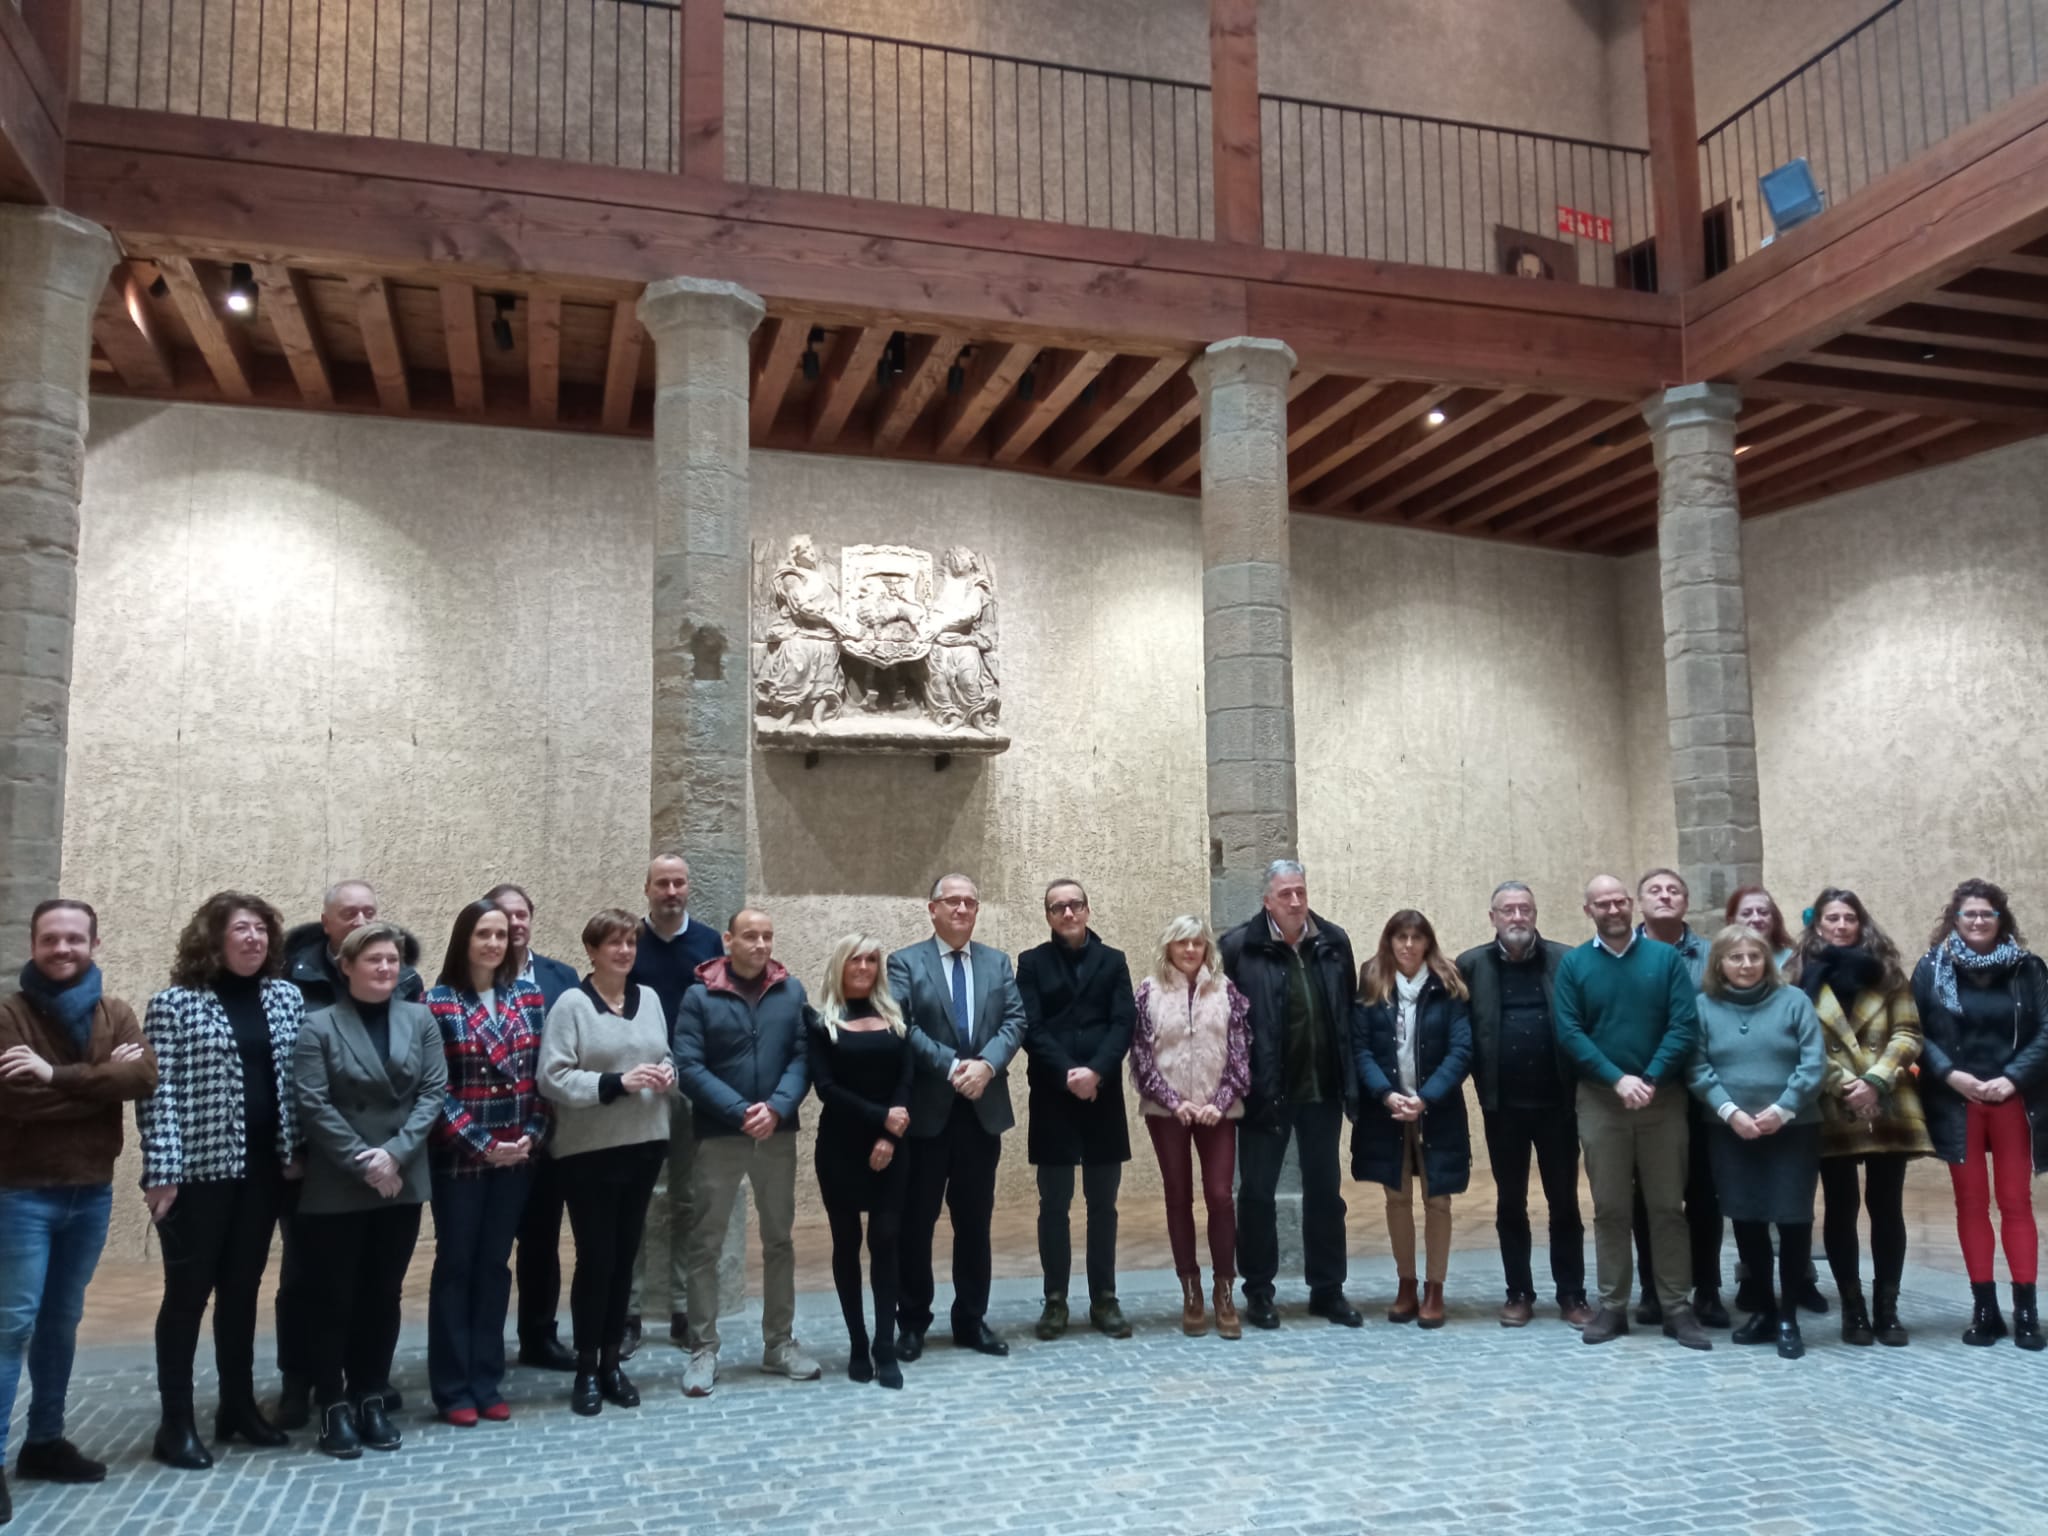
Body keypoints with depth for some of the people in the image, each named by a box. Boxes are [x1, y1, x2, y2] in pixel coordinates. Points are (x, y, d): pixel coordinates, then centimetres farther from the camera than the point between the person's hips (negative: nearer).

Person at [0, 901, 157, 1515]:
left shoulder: (115, 1014, 4)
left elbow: (146, 1077, -14)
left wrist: (58, 1075, -23)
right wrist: (103, 1078, -18)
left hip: (93, 1190, 4)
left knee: (62, 1320, 13)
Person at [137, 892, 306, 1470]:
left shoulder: (286, 998, 7)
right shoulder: (175, 1004, -6)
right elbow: (158, 1092, -10)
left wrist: (297, 1151, 3)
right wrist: (161, 1172, -15)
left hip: (263, 1167, 4)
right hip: (199, 1168, -4)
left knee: (242, 1289, 14)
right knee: (188, 1292, 3)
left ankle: (238, 1406, 25)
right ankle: (176, 1423, 13)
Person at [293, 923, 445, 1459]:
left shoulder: (420, 1020, 5)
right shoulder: (320, 1027, -4)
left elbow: (434, 1091, -1)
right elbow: (314, 1106, -11)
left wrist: (395, 1152, -13)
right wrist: (364, 1164, -15)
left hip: (403, 1182, 3)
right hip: (337, 1188, -3)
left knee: (384, 1296, 11)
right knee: (335, 1298, 4)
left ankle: (371, 1399, 21)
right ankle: (334, 1405, 15)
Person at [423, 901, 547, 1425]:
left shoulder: (529, 996, 5)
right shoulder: (438, 1002, -7)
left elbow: (542, 1073, 6)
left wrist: (532, 1134, -6)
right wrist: (481, 1144, -15)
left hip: (517, 1155, 4)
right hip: (460, 1156, -4)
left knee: (494, 1265, 11)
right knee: (455, 1266, 5)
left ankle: (486, 1382, 19)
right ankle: (453, 1389, 13)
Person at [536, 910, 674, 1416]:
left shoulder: (649, 998, 8)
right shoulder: (571, 1004, -9)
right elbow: (552, 1079, -14)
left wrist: (667, 1074, -5)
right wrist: (616, 1082, -22)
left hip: (644, 1144, 5)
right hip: (589, 1151, -5)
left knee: (625, 1255, 12)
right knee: (595, 1257, 0)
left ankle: (612, 1362, 23)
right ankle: (585, 1369, 14)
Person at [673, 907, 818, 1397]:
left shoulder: (791, 992, 2)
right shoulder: (700, 995, -5)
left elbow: (803, 1056, -3)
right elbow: (689, 1066, -11)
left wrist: (776, 1107, -18)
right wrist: (741, 1112, -19)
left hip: (779, 1133, 3)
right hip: (717, 1135, -2)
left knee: (779, 1241, 11)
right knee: (705, 1245, 3)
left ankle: (780, 1343, 22)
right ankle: (703, 1350, 13)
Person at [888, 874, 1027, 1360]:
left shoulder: (998, 963, 11)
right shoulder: (904, 963, -1)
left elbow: (1015, 1021, 0)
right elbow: (903, 1028, -12)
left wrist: (986, 1063, -17)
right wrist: (950, 1066, -21)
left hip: (983, 1109, 3)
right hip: (927, 1109, -3)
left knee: (975, 1220, 11)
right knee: (916, 1220, 5)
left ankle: (972, 1319, 22)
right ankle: (912, 1322, 17)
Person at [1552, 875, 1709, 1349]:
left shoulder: (1667, 958, 1)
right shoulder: (1572, 964, 1)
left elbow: (1685, 1025, -6)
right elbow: (1569, 1033, -5)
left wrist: (1650, 1080, -16)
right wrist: (1618, 1079, -16)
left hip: (1663, 1098, 0)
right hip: (1600, 1101, 0)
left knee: (1668, 1206, 6)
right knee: (1610, 1209, 6)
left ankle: (1676, 1307, 14)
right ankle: (1612, 1306, 14)